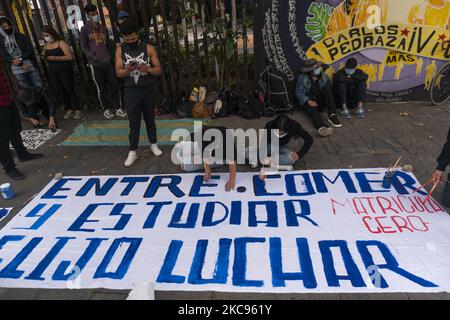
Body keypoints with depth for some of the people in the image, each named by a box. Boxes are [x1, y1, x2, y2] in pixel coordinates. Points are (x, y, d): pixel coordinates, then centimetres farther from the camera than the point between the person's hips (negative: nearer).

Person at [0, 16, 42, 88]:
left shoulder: (21, 36, 8)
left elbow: (30, 50, 3)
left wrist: (21, 59, -12)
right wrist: (22, 65, -13)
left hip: (30, 66, 1)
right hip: (17, 70, -1)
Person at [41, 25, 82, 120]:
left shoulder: (61, 43, -8)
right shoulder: (46, 45, 13)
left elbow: (70, 56, -17)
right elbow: (45, 57, 26)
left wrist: (55, 58, -19)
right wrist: (45, 58, 2)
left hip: (64, 71, -6)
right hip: (53, 72, 7)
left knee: (70, 90, -5)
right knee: (60, 91, 7)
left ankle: (77, 110, 2)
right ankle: (69, 109, 15)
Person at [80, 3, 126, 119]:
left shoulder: (103, 28, 14)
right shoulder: (85, 30, 0)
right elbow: (84, 48, -1)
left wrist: (111, 56, 6)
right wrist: (93, 57, -15)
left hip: (108, 62, 4)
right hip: (95, 64, -4)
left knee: (114, 85, 2)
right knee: (101, 88, 3)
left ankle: (118, 108, 11)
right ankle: (106, 109, 15)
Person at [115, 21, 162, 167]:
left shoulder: (148, 48, -4)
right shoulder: (120, 50, 1)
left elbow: (159, 70, -4)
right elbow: (118, 73, -2)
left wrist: (148, 69, -25)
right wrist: (128, 70, -24)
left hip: (148, 89, 0)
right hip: (131, 91, 0)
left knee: (150, 119, 15)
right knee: (134, 123, 4)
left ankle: (153, 144, 32)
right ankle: (132, 152, 13)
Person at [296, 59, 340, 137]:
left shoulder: (324, 76, 6)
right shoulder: (302, 78, -2)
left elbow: (330, 91, 4)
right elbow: (299, 92, -8)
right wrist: (309, 101, -22)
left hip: (321, 101, 3)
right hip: (307, 102, -3)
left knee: (327, 87, -23)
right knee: (312, 110, -36)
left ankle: (332, 115, -35)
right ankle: (321, 127, -69)